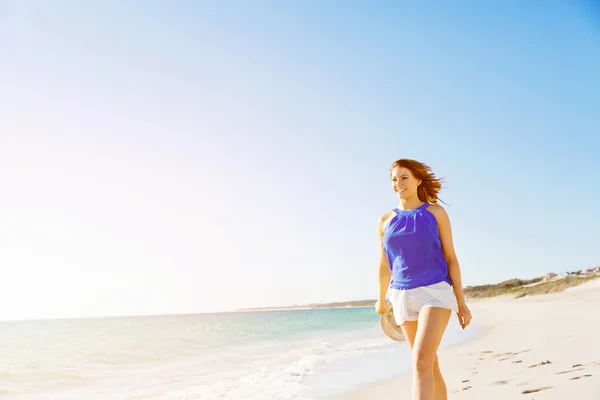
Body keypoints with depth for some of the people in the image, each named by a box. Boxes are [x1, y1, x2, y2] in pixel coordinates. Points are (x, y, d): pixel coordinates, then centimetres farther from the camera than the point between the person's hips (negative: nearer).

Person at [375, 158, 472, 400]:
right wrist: (381, 299, 27)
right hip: (403, 297, 4)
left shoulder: (435, 212, 0)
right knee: (430, 365, 11)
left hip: (435, 292, -4)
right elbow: (385, 265, 18)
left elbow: (451, 258, 0)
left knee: (421, 362, -19)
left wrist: (461, 302, -3)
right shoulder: (385, 221, 7)